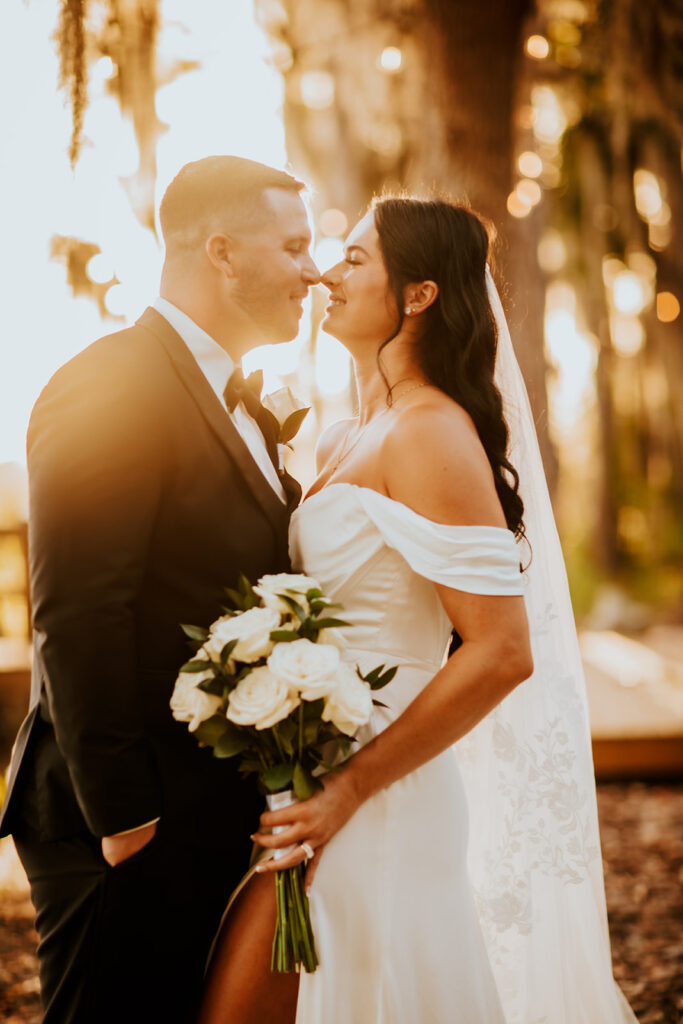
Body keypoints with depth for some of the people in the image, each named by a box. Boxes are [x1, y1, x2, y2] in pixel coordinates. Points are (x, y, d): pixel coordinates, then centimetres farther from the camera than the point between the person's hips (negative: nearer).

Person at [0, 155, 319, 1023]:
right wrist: (122, 815, -20)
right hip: (137, 828, -9)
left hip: (224, 815, 9)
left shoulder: (241, 405, 15)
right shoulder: (108, 388, -15)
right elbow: (77, 619, -21)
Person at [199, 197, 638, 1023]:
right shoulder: (342, 442, 12)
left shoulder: (430, 434, -14)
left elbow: (502, 652, -20)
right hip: (307, 784, 8)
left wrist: (349, 788, -18)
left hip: (369, 808, -8)